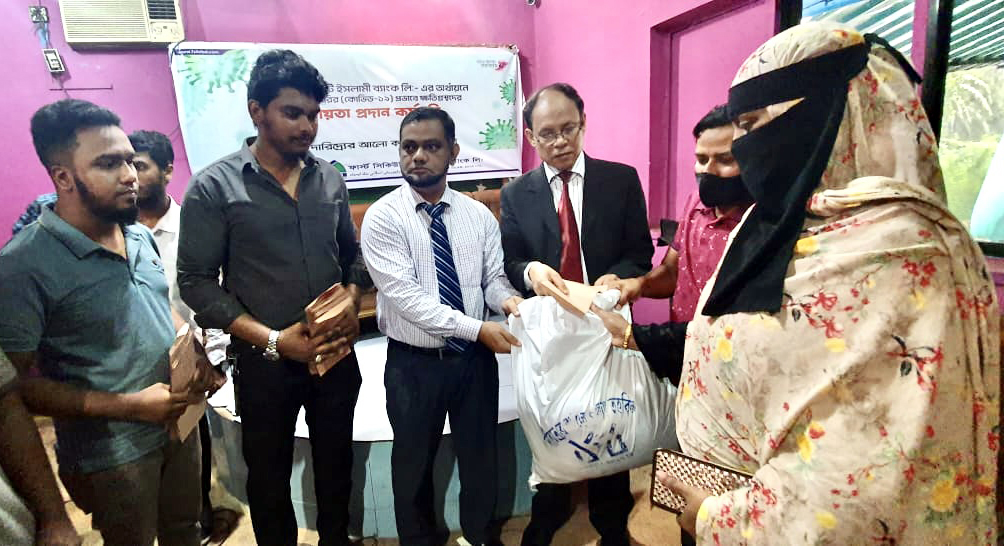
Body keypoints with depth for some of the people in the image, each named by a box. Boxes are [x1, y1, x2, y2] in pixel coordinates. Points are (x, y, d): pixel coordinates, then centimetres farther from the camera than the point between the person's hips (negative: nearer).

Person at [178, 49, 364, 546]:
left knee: (336, 463, 20)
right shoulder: (214, 187, -10)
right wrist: (273, 339, -18)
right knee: (269, 475, 17)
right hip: (264, 362, -3)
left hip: (337, 353, 4)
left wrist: (351, 307, -9)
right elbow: (197, 282, -11)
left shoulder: (330, 179, 2)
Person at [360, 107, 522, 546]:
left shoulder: (479, 215, 0)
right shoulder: (383, 218, -12)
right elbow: (405, 296, -21)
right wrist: (477, 328, -26)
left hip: (475, 357, 3)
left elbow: (493, 278, 0)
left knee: (481, 454, 20)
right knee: (414, 462, 17)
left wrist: (507, 299, -24)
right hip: (414, 362, -3)